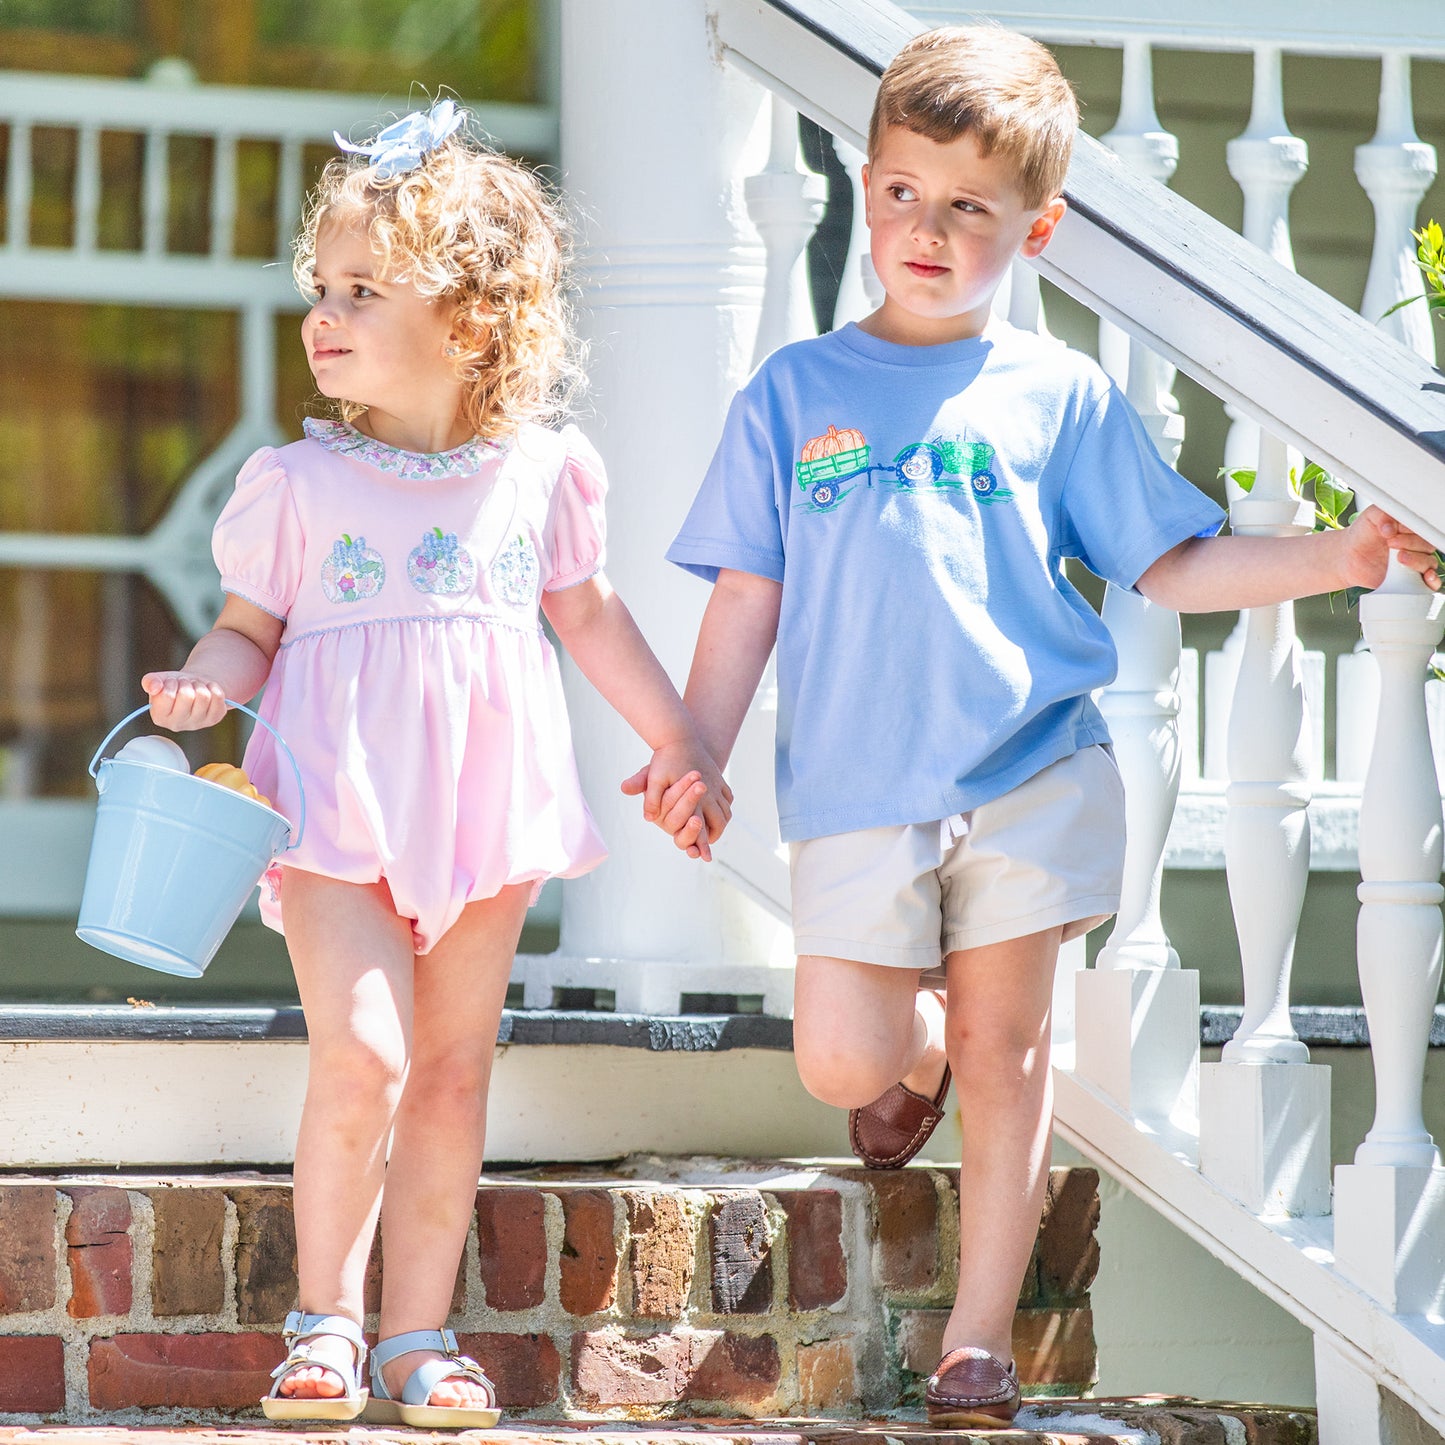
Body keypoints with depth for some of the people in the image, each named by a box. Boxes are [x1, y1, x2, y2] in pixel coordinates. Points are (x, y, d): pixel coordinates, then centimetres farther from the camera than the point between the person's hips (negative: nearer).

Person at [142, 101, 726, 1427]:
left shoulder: (540, 472, 5)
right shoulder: (296, 483, 0)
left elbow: (591, 618, 18)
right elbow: (252, 627, 7)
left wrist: (683, 747, 21)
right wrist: (204, 683, -15)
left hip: (482, 810, 3)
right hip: (337, 805, -3)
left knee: (454, 1079, 4)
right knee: (363, 1058, -17)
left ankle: (416, 1340, 11)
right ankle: (326, 1322, -1)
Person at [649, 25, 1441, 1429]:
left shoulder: (1059, 395, 6)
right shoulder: (792, 392, 8)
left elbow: (1172, 567, 8)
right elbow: (749, 597, 8)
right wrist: (694, 753, -1)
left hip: (1028, 775, 0)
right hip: (855, 790, 0)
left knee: (1003, 1047, 1)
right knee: (841, 1060, -8)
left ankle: (978, 1337, 10)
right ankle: (917, 1044, 29)